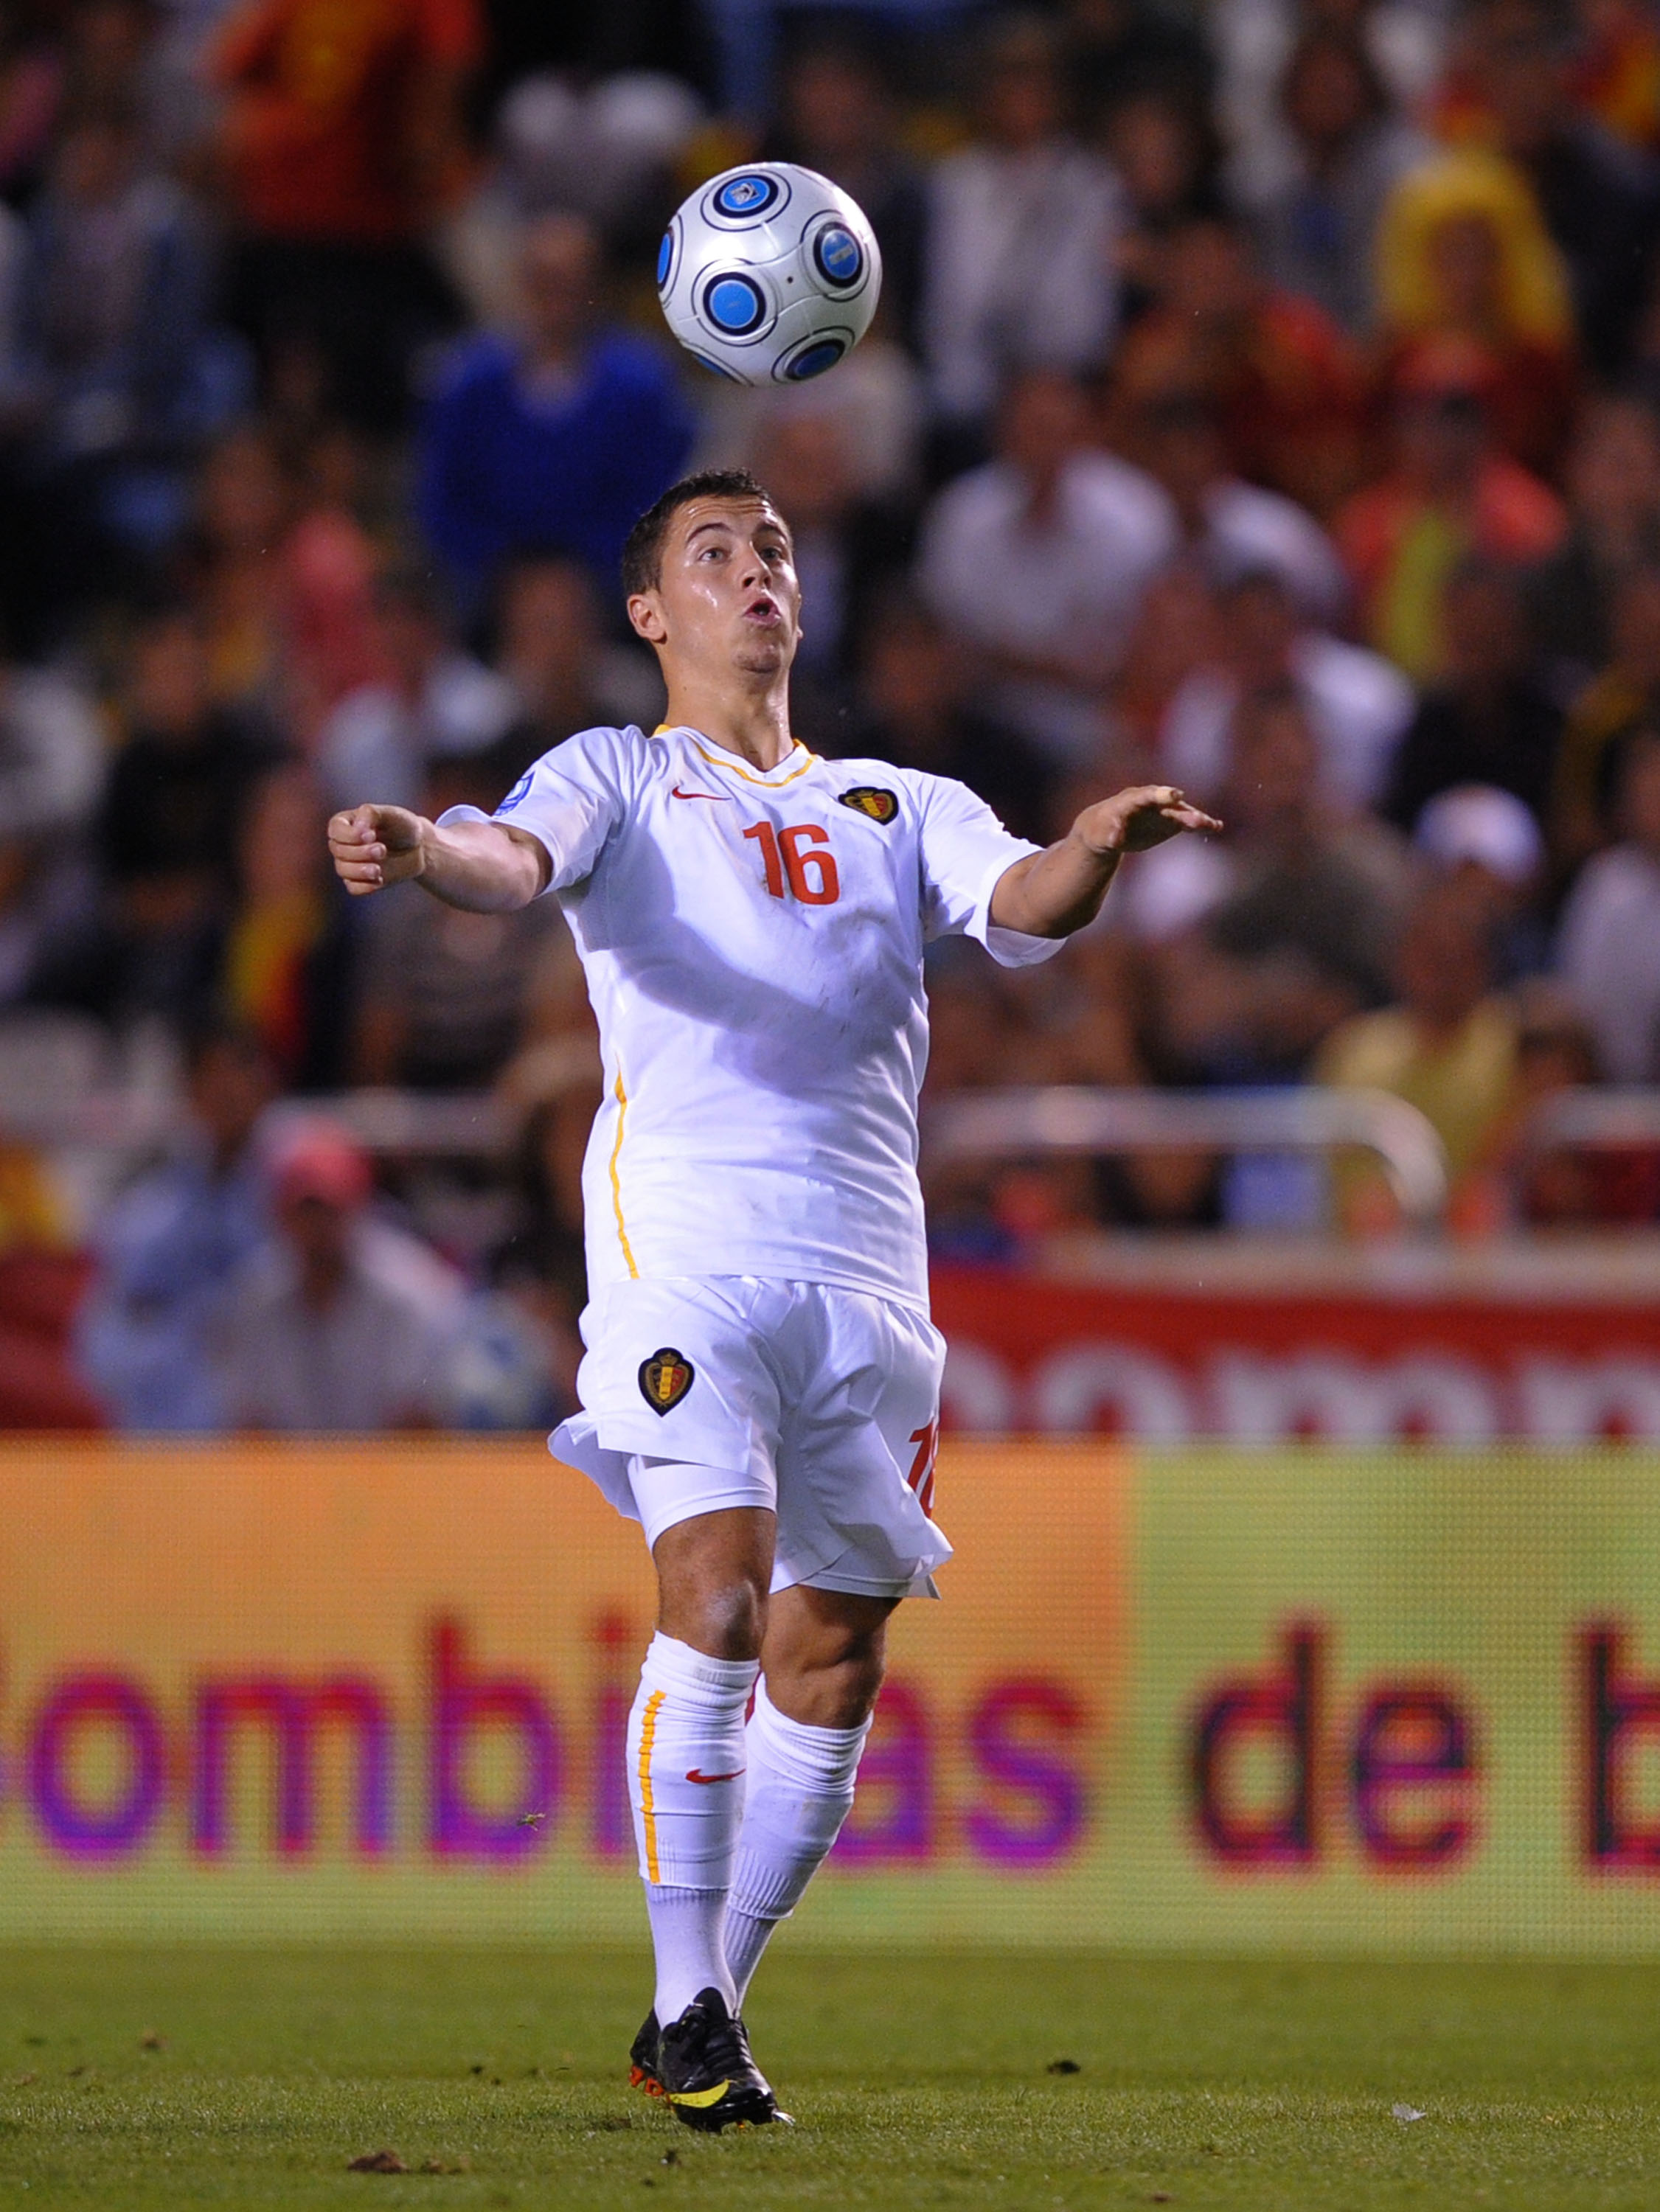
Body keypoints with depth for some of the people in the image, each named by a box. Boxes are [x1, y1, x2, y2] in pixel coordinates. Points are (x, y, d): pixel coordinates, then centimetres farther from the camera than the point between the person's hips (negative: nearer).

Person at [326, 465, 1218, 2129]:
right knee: (715, 1609, -19)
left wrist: (1096, 850, -20)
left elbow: (1014, 907, 4)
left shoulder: (902, 805, 22)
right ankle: (685, 2008, -11)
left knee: (831, 1664, 3)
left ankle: (706, 2007, 15)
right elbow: (519, 856, -7)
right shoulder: (621, 777, 13)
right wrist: (423, 855, -31)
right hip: (684, 1238, -4)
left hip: (867, 1265, 4)